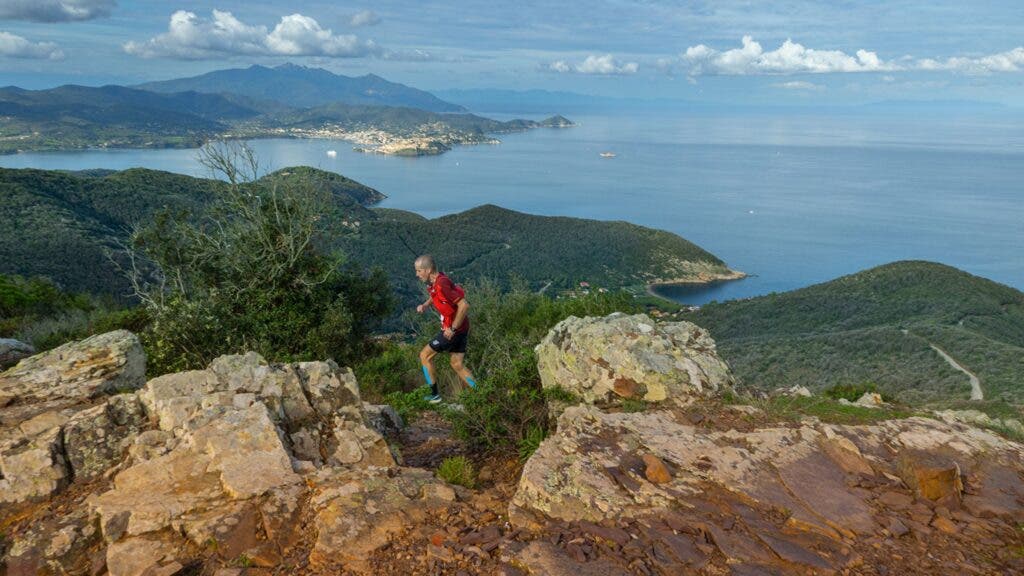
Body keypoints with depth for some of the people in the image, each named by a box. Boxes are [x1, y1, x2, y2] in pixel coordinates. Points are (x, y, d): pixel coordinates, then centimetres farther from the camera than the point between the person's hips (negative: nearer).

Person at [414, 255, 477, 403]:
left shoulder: (442, 285, -24)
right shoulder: (433, 283, 6)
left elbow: (464, 305, -28)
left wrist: (452, 329, -22)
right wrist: (425, 305, 10)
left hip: (453, 330, -9)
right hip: (462, 329, 9)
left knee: (425, 355, 4)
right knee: (457, 365, 14)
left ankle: (435, 395, 11)